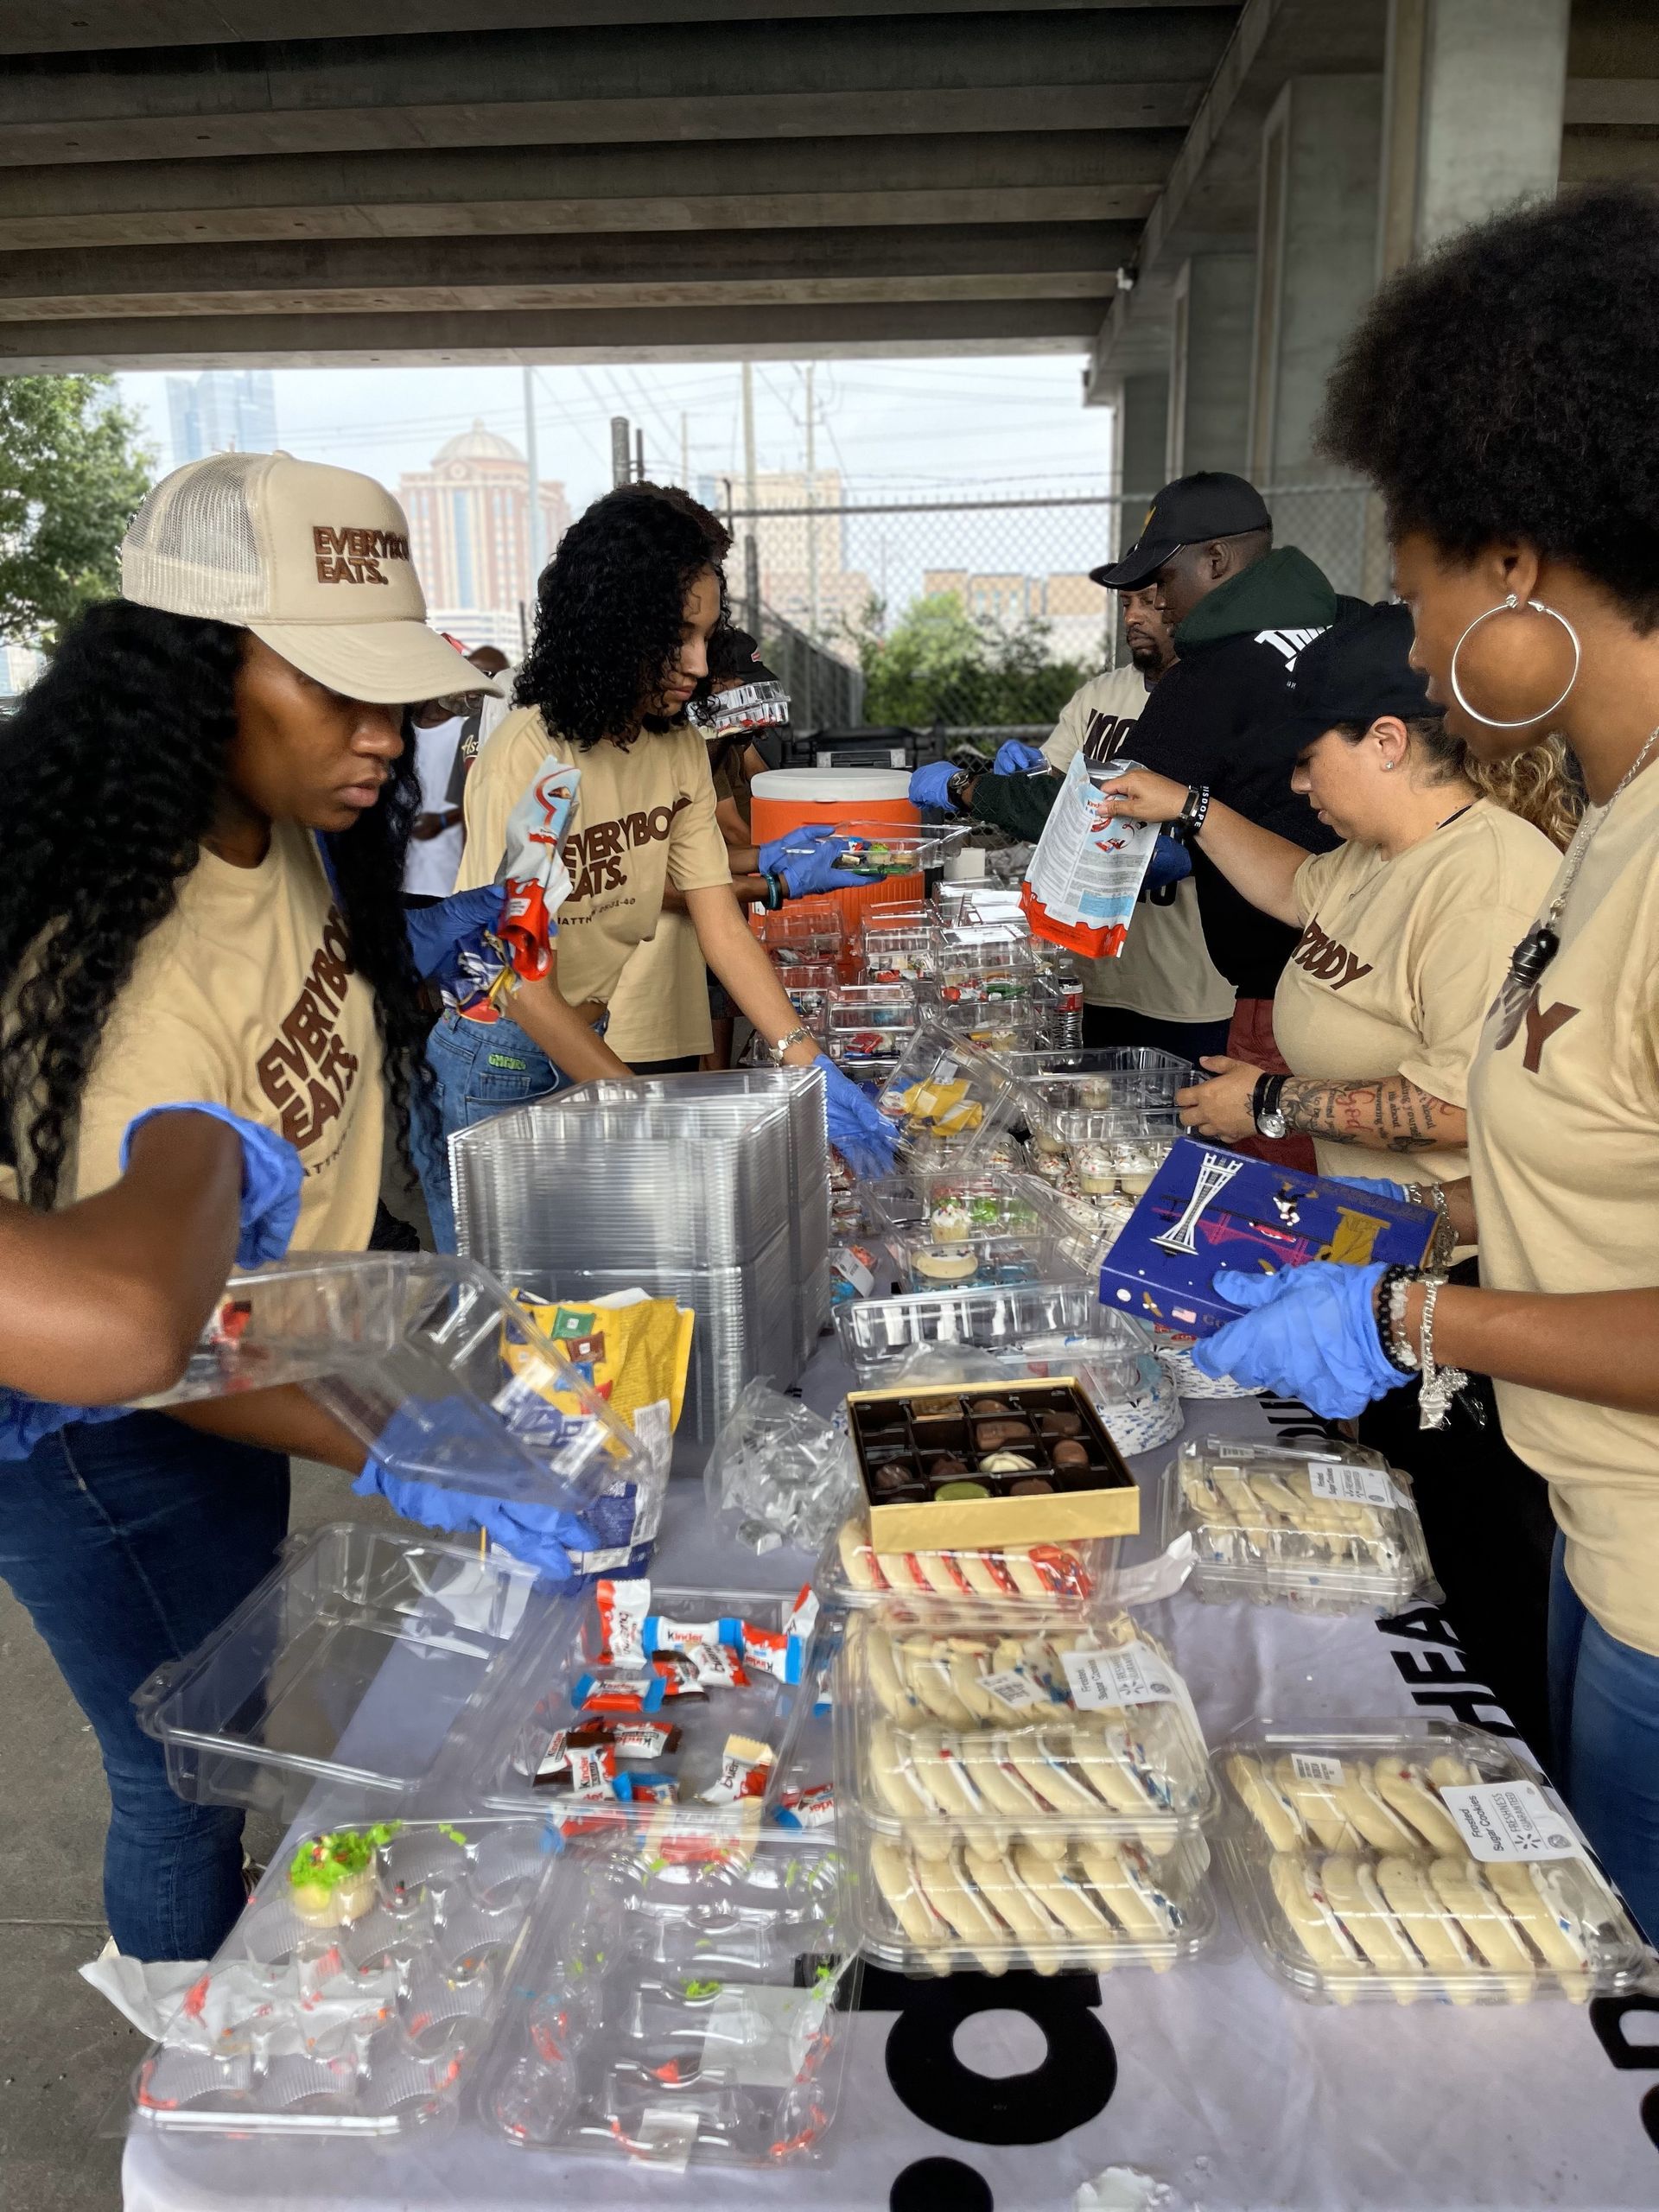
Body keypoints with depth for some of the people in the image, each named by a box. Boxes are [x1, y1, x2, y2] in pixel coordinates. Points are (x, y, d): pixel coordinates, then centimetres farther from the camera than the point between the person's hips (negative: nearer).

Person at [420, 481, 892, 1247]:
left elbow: (720, 927, -7)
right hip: (494, 1061, -6)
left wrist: (806, 1060, -20)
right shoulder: (529, 755, -23)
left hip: (590, 1042, 6)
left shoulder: (680, 747, -3)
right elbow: (526, 987, -22)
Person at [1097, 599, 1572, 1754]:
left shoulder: (1492, 877, -26)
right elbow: (1299, 889, 30)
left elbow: (1472, 1103, -33)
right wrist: (1189, 808, 23)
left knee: (1485, 1546, 5)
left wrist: (1275, 1103, -23)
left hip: (1468, 1279, -11)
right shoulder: (1384, 855, 7)